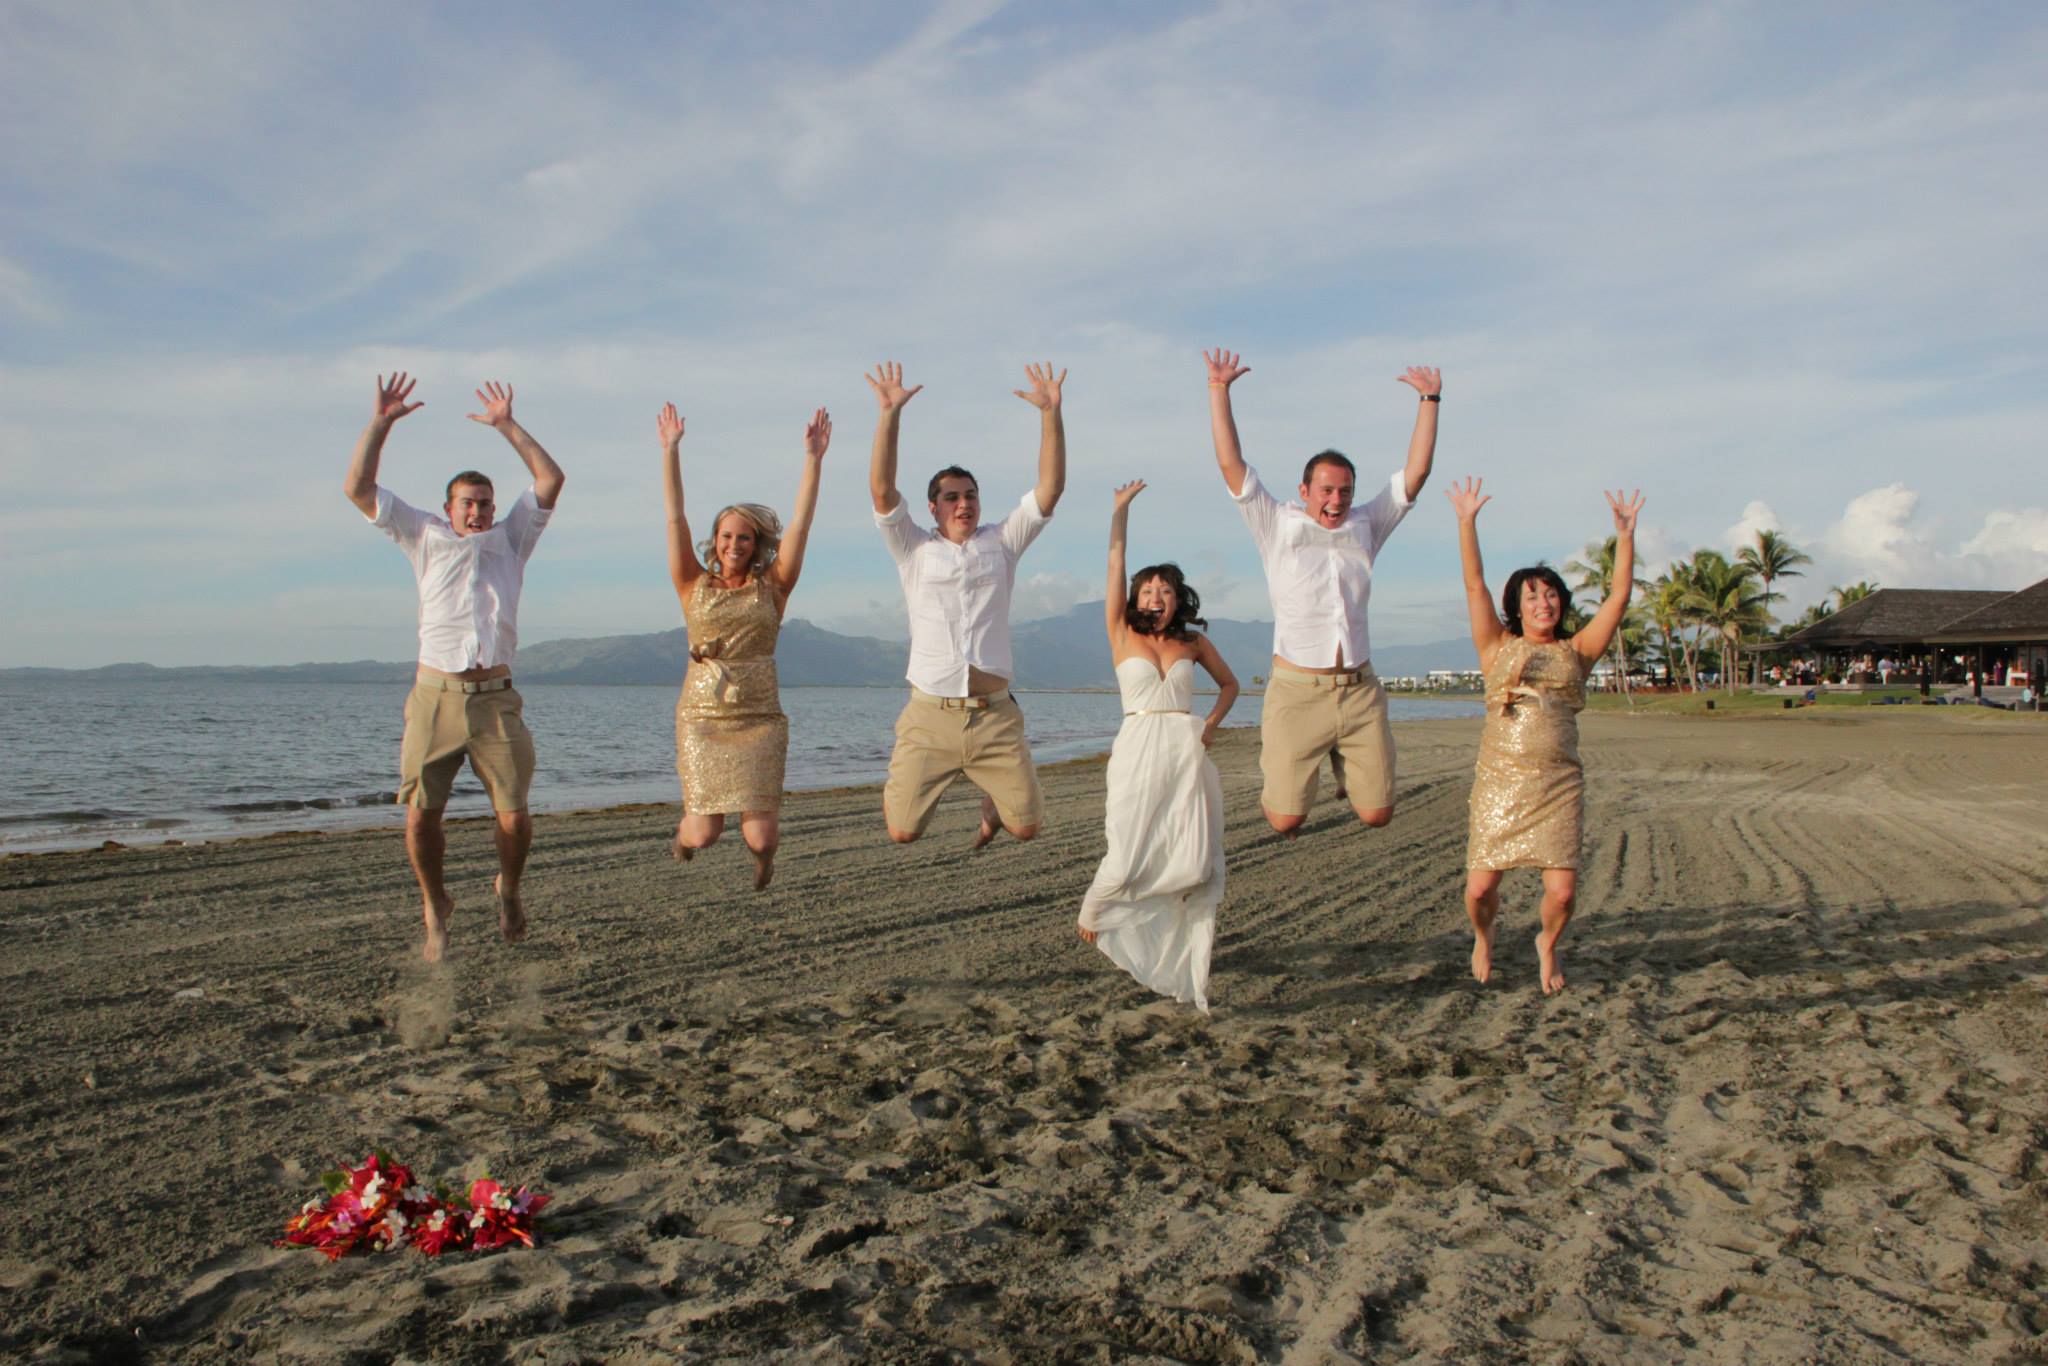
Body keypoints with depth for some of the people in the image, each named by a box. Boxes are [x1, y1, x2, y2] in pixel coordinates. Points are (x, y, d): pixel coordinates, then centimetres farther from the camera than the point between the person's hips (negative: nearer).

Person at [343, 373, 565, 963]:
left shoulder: (511, 539, 16)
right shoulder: (425, 537, 15)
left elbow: (550, 480, 8)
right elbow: (358, 487, 10)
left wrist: (507, 426, 9)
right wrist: (381, 422, 6)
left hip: (495, 699, 0)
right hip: (434, 697, 0)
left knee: (513, 815, -5)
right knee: (421, 815, -4)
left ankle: (509, 890, 24)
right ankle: (435, 905, 20)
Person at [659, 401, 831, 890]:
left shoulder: (772, 587, 4)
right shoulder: (694, 586, 5)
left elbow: (800, 523, -2)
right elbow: (675, 518, 0)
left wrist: (813, 458, -9)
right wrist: (670, 450, -5)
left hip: (760, 718, 0)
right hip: (702, 716, 0)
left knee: (760, 835, -8)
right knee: (705, 833, -7)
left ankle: (763, 851, 33)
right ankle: (685, 829, 33)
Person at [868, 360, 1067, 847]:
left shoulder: (1001, 542, 9)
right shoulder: (914, 550, 6)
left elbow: (1050, 488, 1)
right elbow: (881, 490, -8)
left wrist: (1051, 412, -8)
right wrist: (890, 414, -17)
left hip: (994, 716, 1)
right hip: (930, 717, -1)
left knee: (1026, 826, 0)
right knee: (902, 832, -4)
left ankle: (991, 804, 37)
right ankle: (905, 782, 33)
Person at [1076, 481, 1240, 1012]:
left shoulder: (1194, 642, 12)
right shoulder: (1123, 634, 6)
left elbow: (1229, 684, 24)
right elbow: (1116, 564, 1)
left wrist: (1210, 724, 8)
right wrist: (1121, 509, 3)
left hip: (1187, 754, 2)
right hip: (1138, 753, -2)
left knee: (1194, 866, -4)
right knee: (1129, 862, -8)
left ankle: (1191, 981, 4)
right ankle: (1093, 906, 28)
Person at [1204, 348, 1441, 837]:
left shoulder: (1366, 526, 11)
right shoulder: (1277, 526, 3)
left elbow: (1416, 471, 11)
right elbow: (1230, 463, -2)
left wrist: (1430, 400, 8)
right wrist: (1219, 390, -4)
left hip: (1360, 690, 3)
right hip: (1297, 690, -3)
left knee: (1376, 813, 2)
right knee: (1285, 820, -5)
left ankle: (1342, 760, 35)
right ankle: (1278, 769, 31)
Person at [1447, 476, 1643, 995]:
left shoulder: (1576, 653, 13)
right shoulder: (1498, 649, 9)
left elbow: (1620, 596, 8)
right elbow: (1475, 585, 2)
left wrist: (1625, 533, 3)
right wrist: (1467, 521, -3)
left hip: (1558, 786, 1)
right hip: (1499, 781, -1)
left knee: (1562, 891, -8)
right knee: (1479, 888, -4)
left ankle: (1546, 944, 27)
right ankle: (1483, 936, 33)